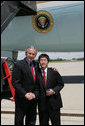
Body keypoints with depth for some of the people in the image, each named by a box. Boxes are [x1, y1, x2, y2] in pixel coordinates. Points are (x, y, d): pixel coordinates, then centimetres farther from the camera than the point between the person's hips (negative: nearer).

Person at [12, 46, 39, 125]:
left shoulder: (36, 65, 8)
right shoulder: (19, 65, -9)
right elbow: (15, 83, -14)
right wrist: (25, 94, -19)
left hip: (33, 98, 5)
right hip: (22, 98, -5)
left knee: (31, 121, 14)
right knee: (19, 121, 6)